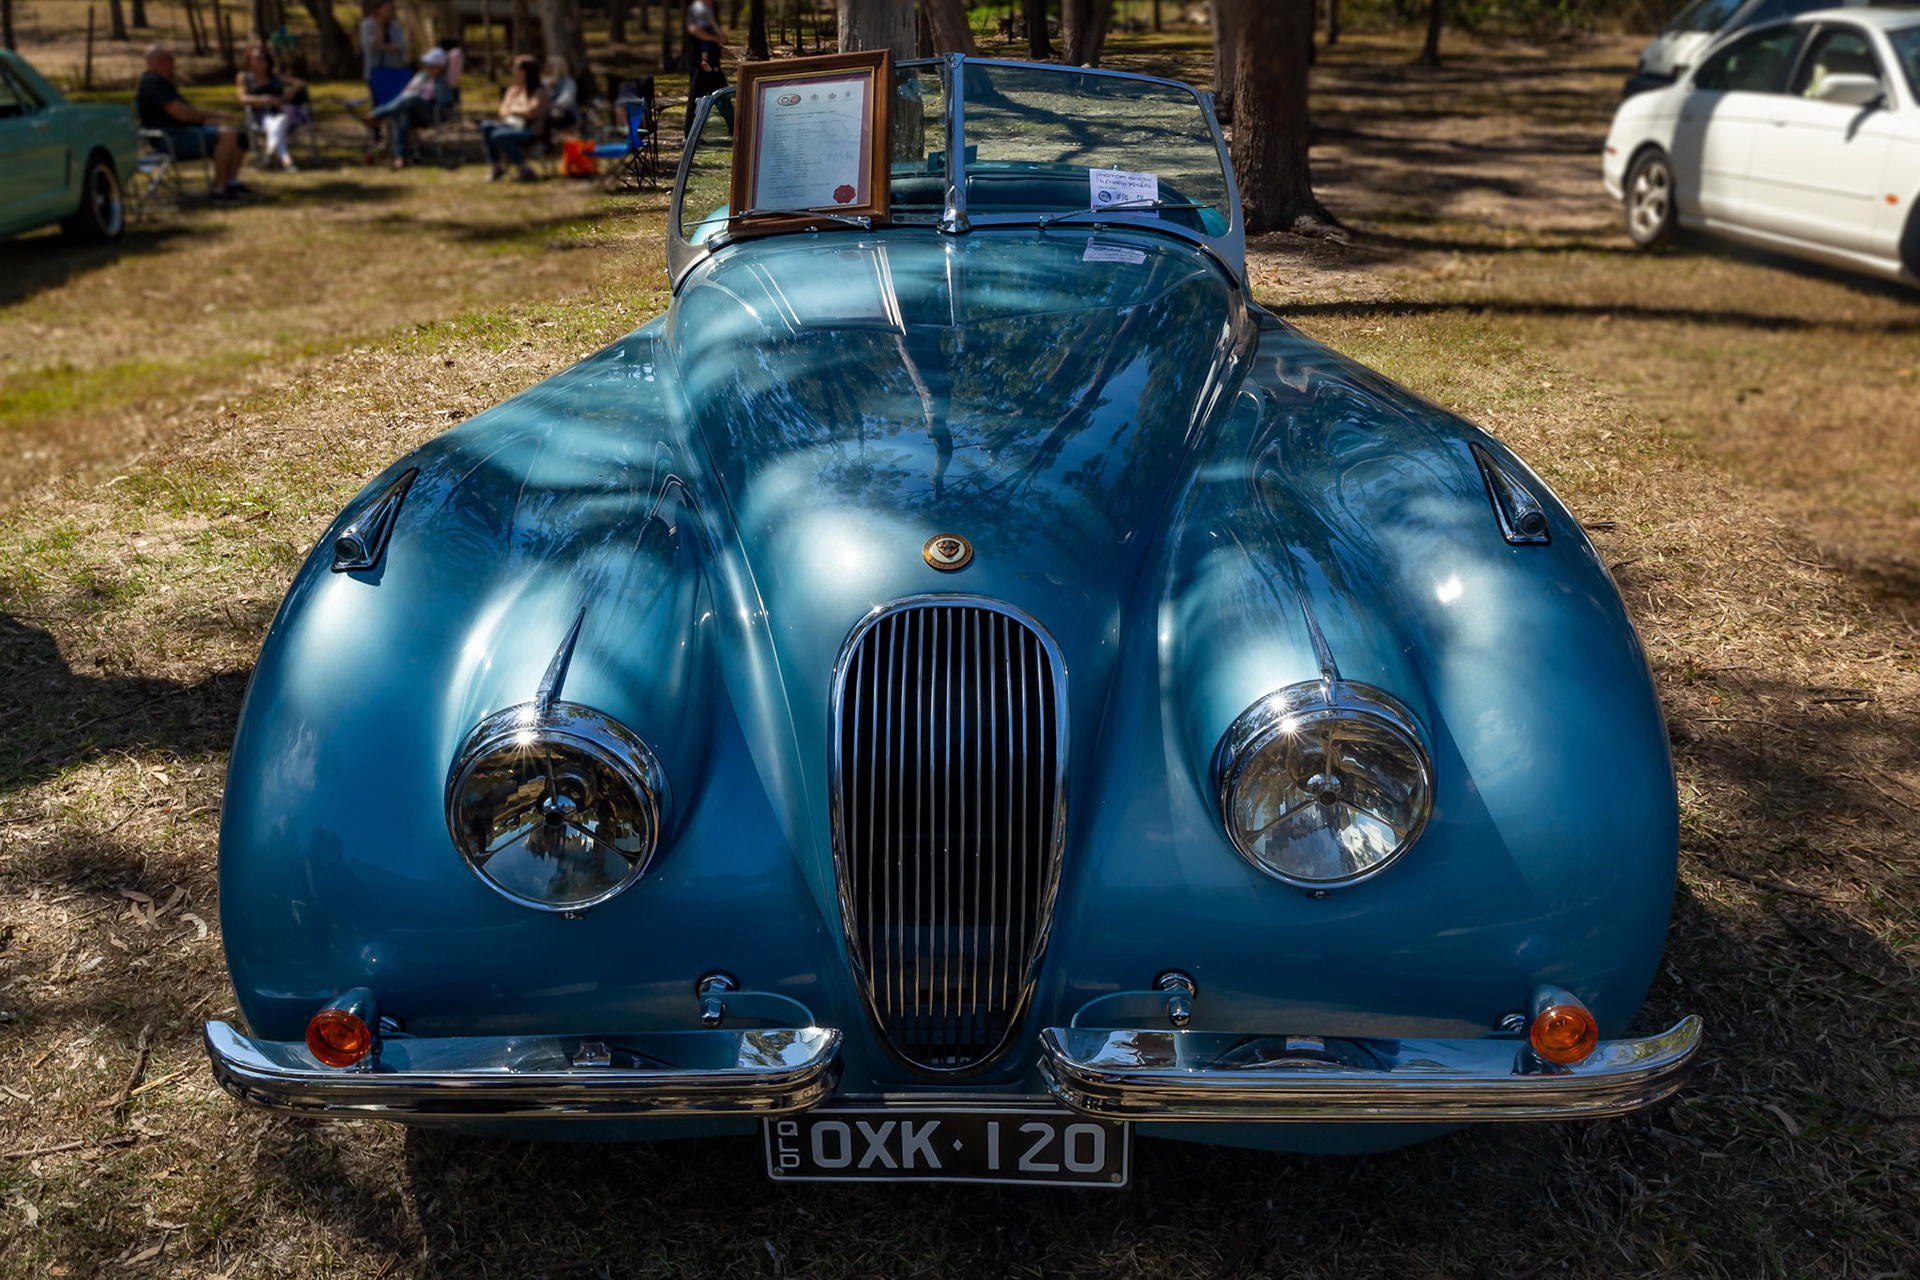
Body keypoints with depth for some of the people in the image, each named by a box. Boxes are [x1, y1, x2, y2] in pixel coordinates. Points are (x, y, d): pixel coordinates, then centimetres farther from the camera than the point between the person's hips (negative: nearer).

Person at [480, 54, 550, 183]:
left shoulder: (540, 92, -5)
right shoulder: (513, 89, 17)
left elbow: (531, 112, -19)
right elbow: (503, 111, 16)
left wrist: (513, 109, -4)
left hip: (530, 130, -8)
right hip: (512, 126, 8)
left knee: (499, 135, -31)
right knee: (486, 126, -16)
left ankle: (524, 169, -21)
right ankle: (497, 166, -14)